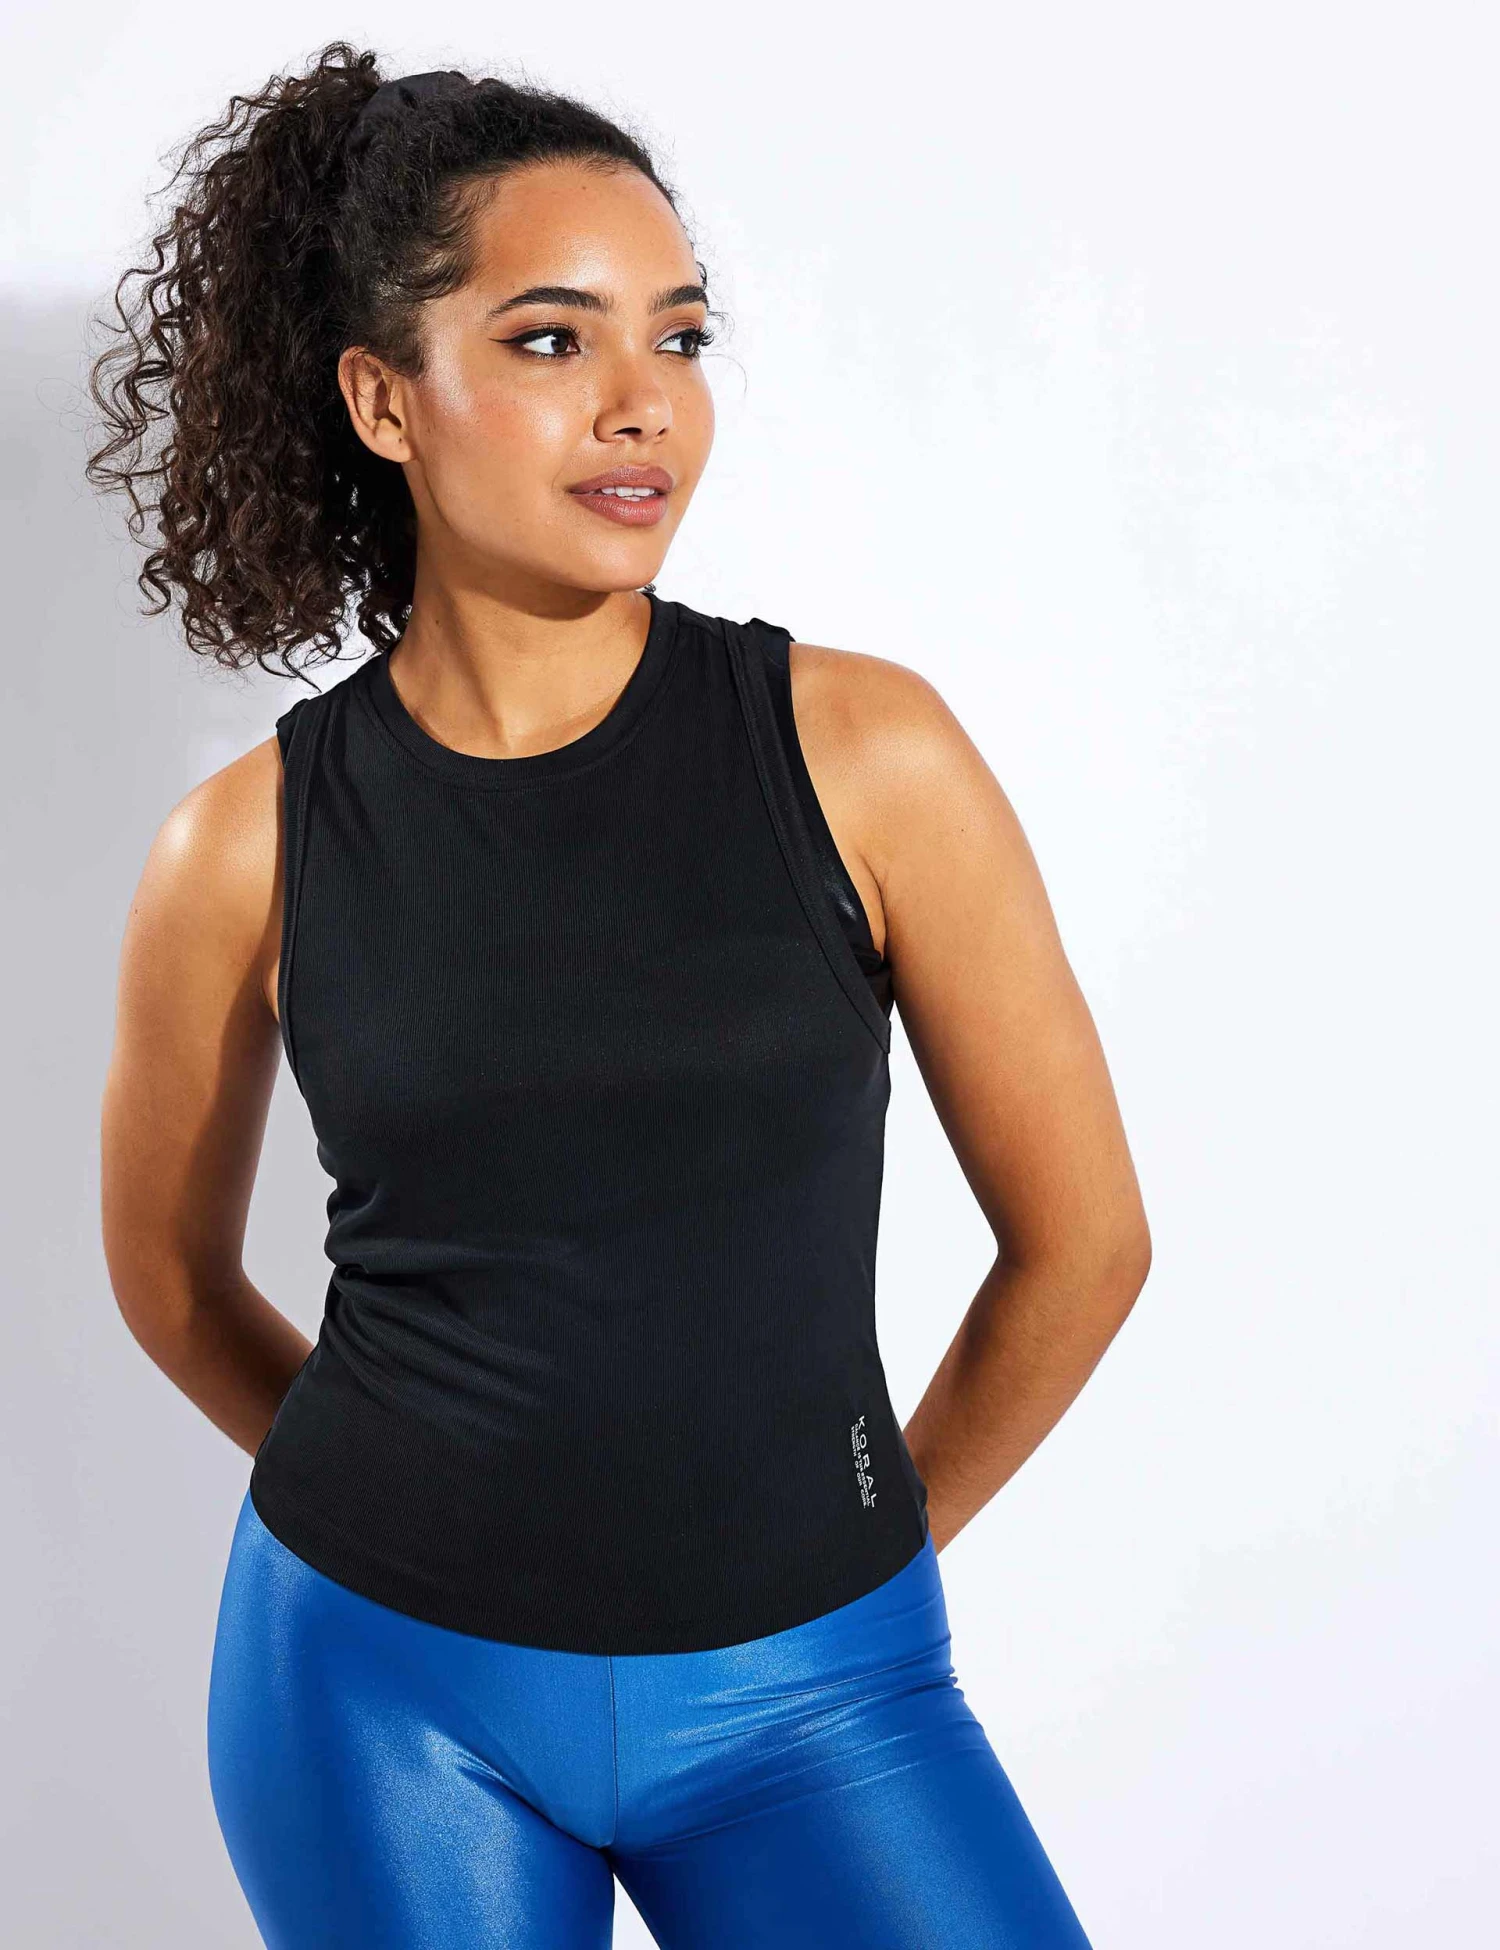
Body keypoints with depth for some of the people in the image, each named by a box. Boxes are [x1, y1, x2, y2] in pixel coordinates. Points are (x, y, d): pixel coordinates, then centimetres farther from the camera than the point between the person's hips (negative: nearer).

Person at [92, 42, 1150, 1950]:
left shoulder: (861, 751, -9)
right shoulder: (252, 844, -6)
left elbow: (1082, 1239, -1)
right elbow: (171, 1274, 10)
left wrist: (853, 1539, 7)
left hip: (804, 1694, 0)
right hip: (383, 1691, 1)